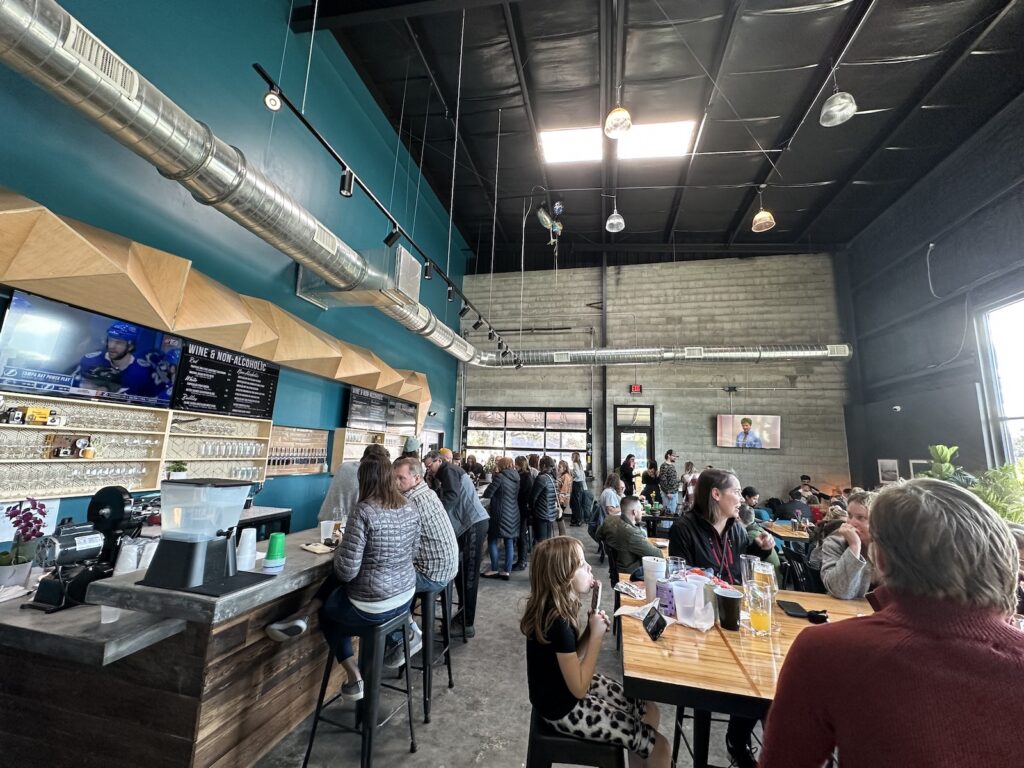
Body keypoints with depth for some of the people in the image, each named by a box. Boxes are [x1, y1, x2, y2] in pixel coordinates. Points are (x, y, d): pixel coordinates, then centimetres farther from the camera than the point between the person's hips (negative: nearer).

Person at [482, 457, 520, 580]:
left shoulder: (499, 476, -13)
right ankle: (507, 571, 12)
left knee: (492, 540, 7)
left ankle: (495, 570, 9)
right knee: (509, 542, 9)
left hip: (500, 513, -6)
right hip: (513, 514, 6)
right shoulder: (515, 477, 7)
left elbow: (488, 494, -13)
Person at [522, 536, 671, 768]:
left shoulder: (552, 608, -6)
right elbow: (580, 688, -23)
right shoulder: (558, 622, -32)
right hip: (563, 709, -8)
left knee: (648, 711, 14)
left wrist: (592, 629, -10)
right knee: (658, 746, -2)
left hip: (565, 687, 8)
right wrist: (596, 636, -21)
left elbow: (571, 658, 4)